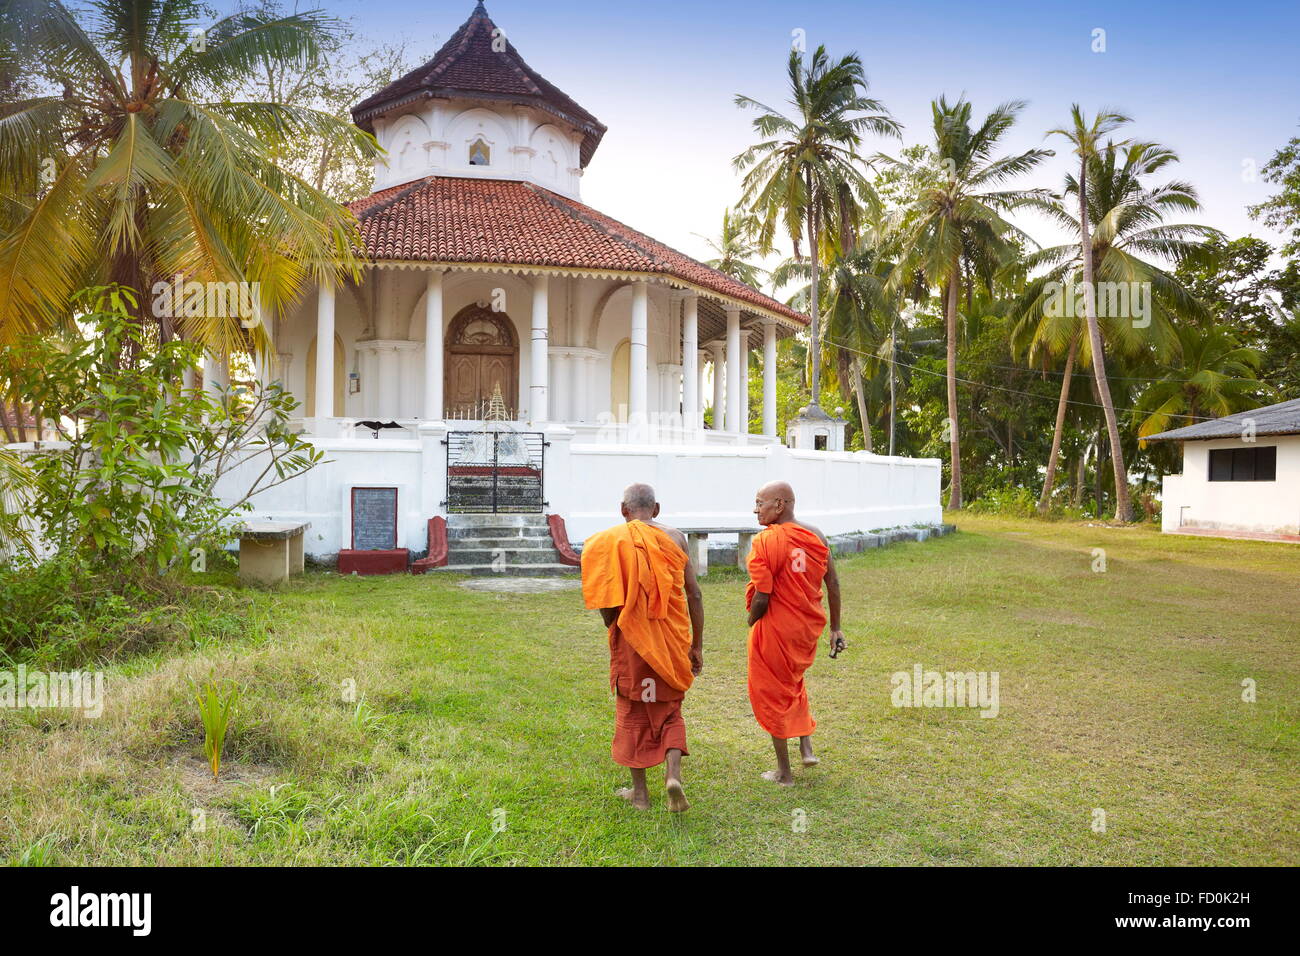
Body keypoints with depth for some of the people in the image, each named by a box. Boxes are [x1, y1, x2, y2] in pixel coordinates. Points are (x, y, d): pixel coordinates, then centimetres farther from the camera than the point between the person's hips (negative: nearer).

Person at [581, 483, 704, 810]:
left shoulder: (612, 540, -5)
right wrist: (697, 645, 7)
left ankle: (639, 790, 22)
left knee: (633, 711, 14)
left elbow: (604, 599, -10)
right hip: (672, 638, 2)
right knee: (669, 709, 19)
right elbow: (693, 593, 0)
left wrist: (613, 627, 10)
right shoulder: (675, 538, 2)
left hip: (631, 637, -2)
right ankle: (673, 772, -1)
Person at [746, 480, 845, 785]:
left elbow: (761, 599, -21)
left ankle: (784, 772, 21)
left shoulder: (765, 541, -20)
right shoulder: (816, 535, 0)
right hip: (808, 630, 7)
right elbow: (833, 585, 4)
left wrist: (751, 624, -1)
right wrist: (835, 629, 12)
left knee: (772, 696, 11)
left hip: (775, 631, -7)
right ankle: (807, 747, 26)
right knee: (793, 681, 32)